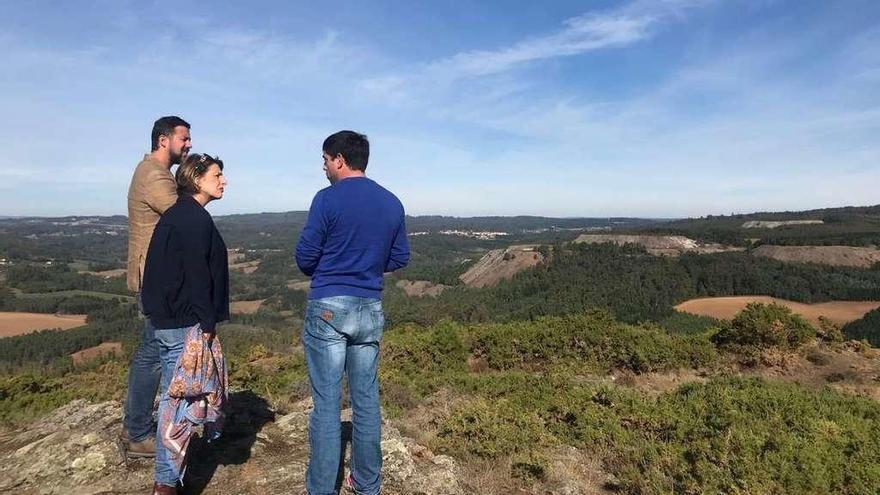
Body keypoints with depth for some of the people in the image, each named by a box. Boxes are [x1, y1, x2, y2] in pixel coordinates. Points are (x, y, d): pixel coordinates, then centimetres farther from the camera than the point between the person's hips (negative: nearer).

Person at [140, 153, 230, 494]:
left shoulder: (175, 215, 15)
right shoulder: (196, 218, -15)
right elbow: (197, 274, -20)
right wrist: (207, 323, -16)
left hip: (166, 321, 10)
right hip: (184, 324, -10)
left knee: (174, 395, 19)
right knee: (180, 398, -2)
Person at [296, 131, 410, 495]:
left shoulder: (327, 199, -9)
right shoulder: (392, 203, 6)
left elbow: (305, 257, -7)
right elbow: (400, 258, 10)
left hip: (328, 308, -4)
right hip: (371, 310, 5)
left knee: (326, 403, 3)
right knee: (367, 399, 13)